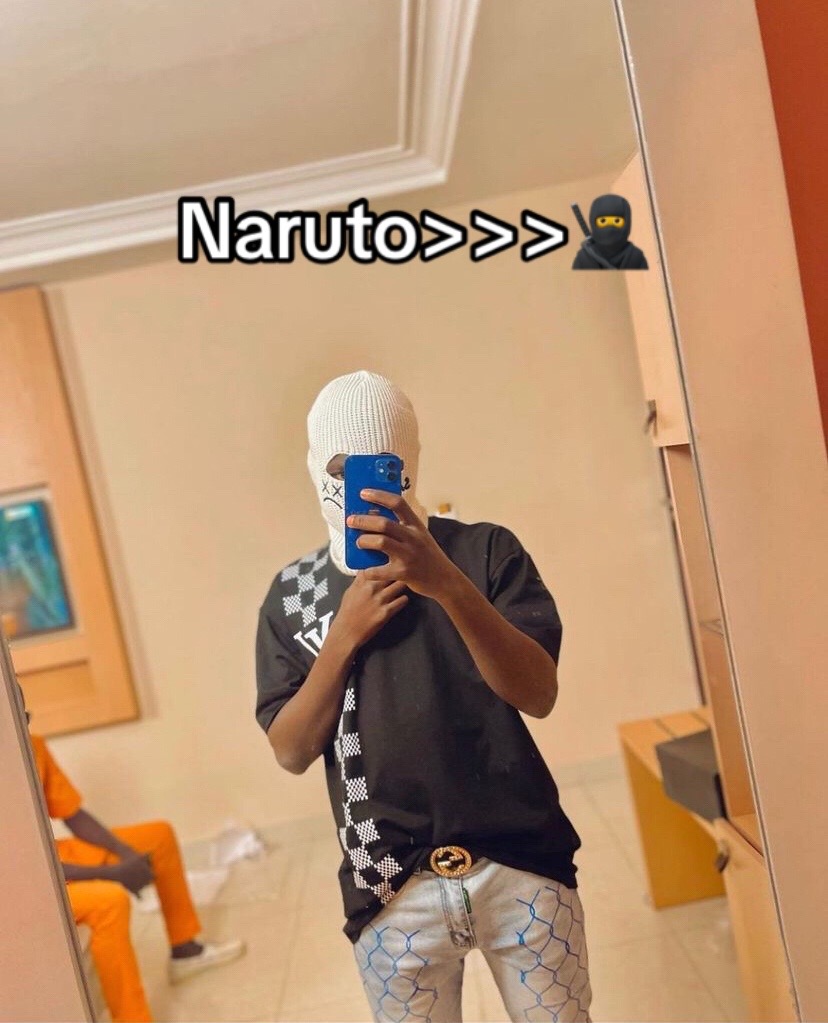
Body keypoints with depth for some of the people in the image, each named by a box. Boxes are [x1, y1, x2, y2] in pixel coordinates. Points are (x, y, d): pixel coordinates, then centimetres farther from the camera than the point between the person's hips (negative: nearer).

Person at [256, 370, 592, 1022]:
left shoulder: (486, 550, -4)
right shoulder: (292, 594, 1)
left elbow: (538, 695, -15)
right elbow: (291, 752, -1)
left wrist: (446, 583, -28)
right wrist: (343, 638, -15)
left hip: (521, 863, -1)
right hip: (393, 889, 1)